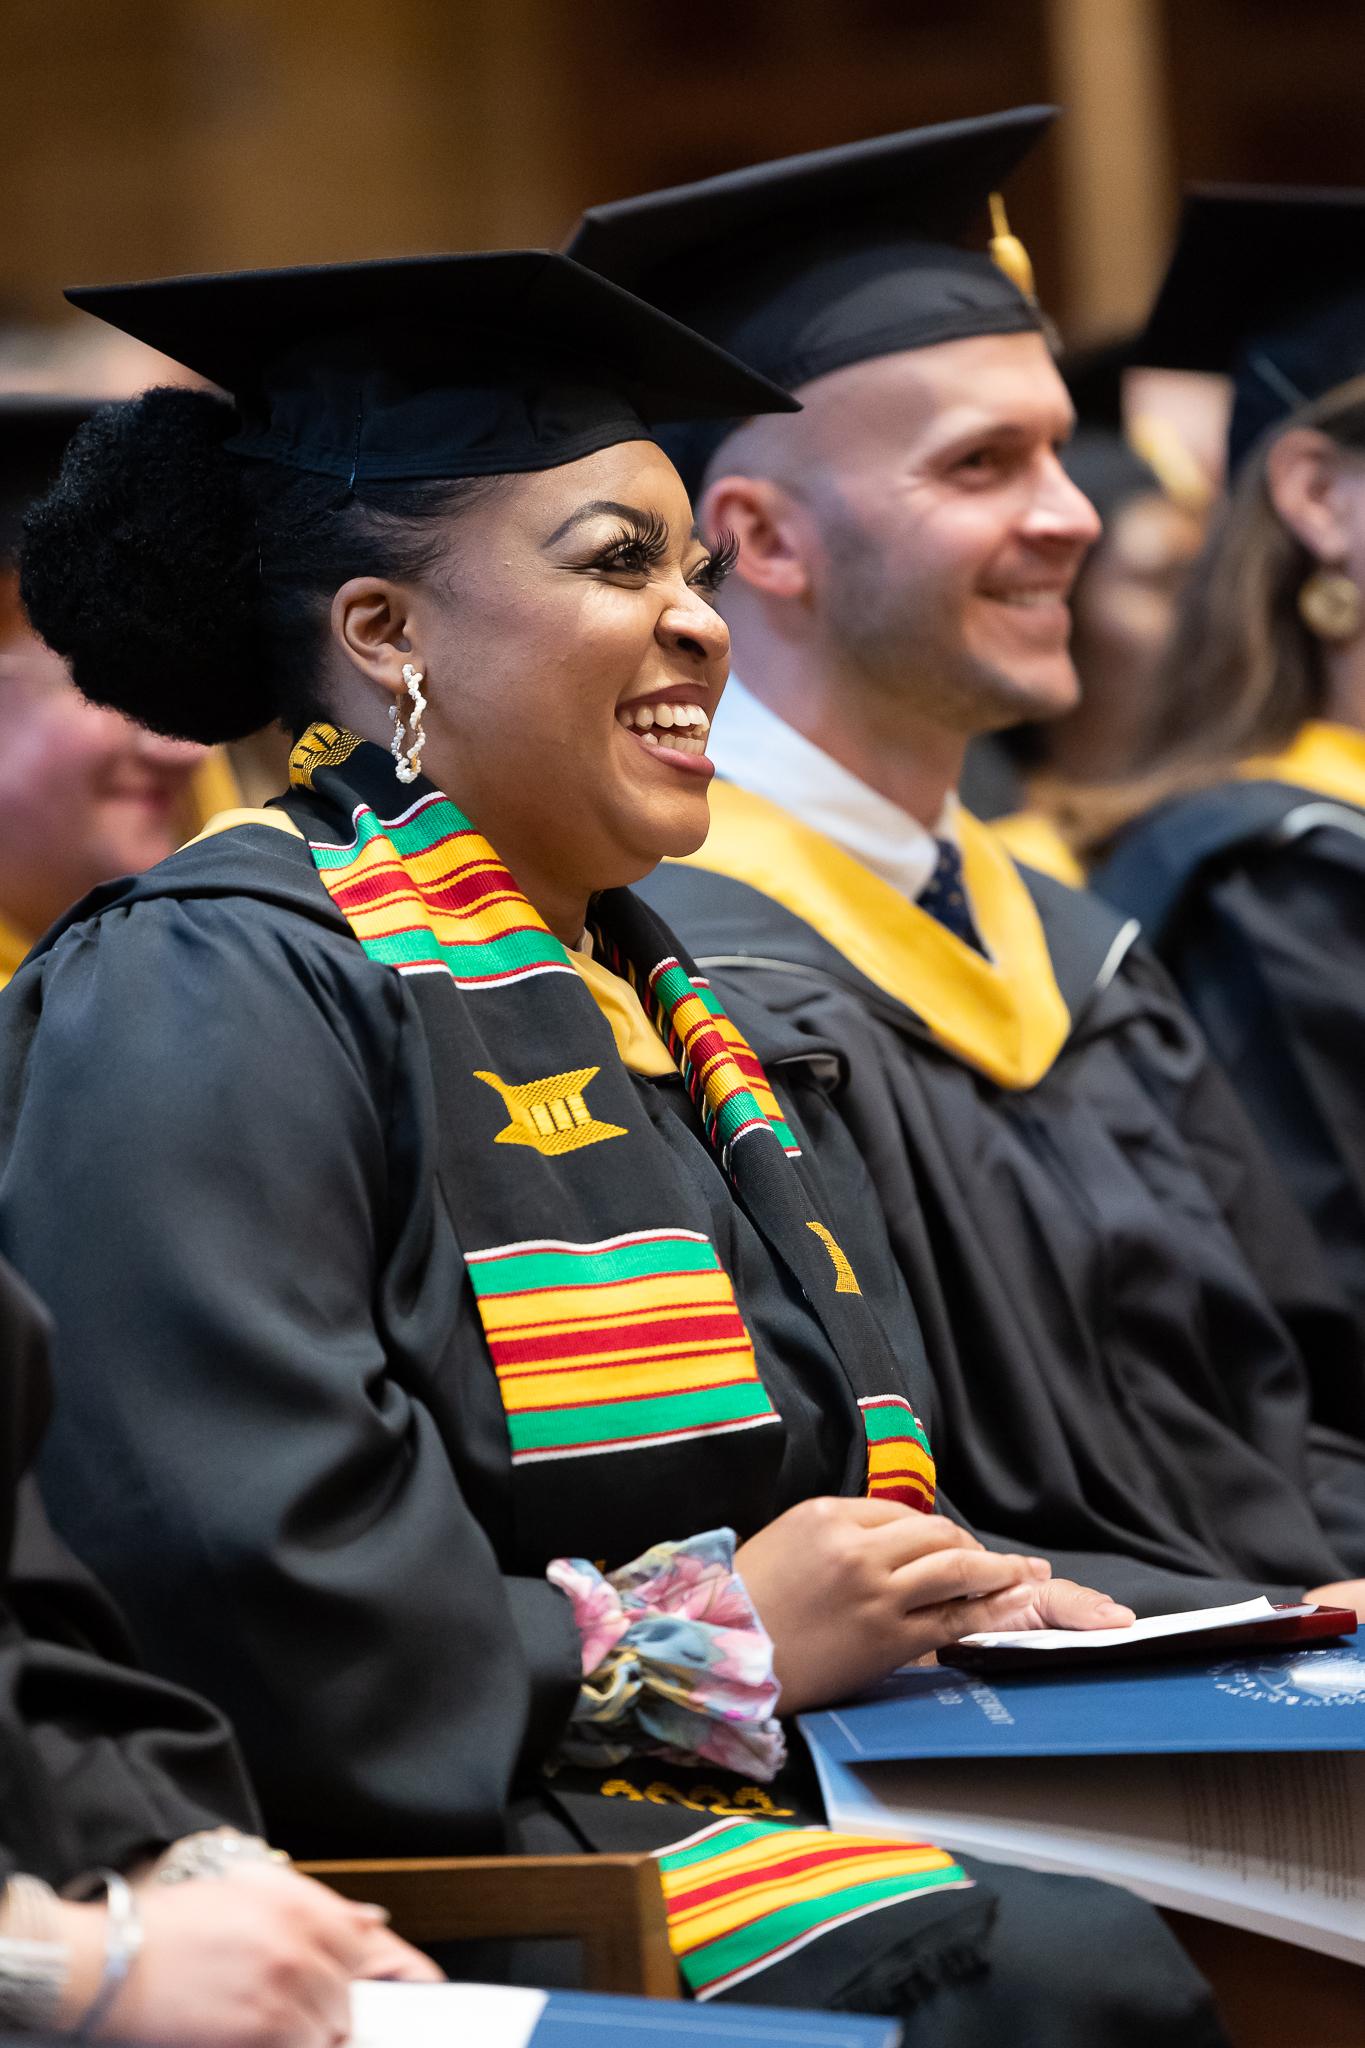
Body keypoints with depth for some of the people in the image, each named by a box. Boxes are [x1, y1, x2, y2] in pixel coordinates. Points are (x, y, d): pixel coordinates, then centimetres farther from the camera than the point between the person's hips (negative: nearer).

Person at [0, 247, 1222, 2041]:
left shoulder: (645, 1002, 22)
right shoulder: (213, 994, -7)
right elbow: (235, 1590, -19)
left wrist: (952, 1602, 5)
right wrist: (709, 1639, -12)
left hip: (779, 1806, 9)